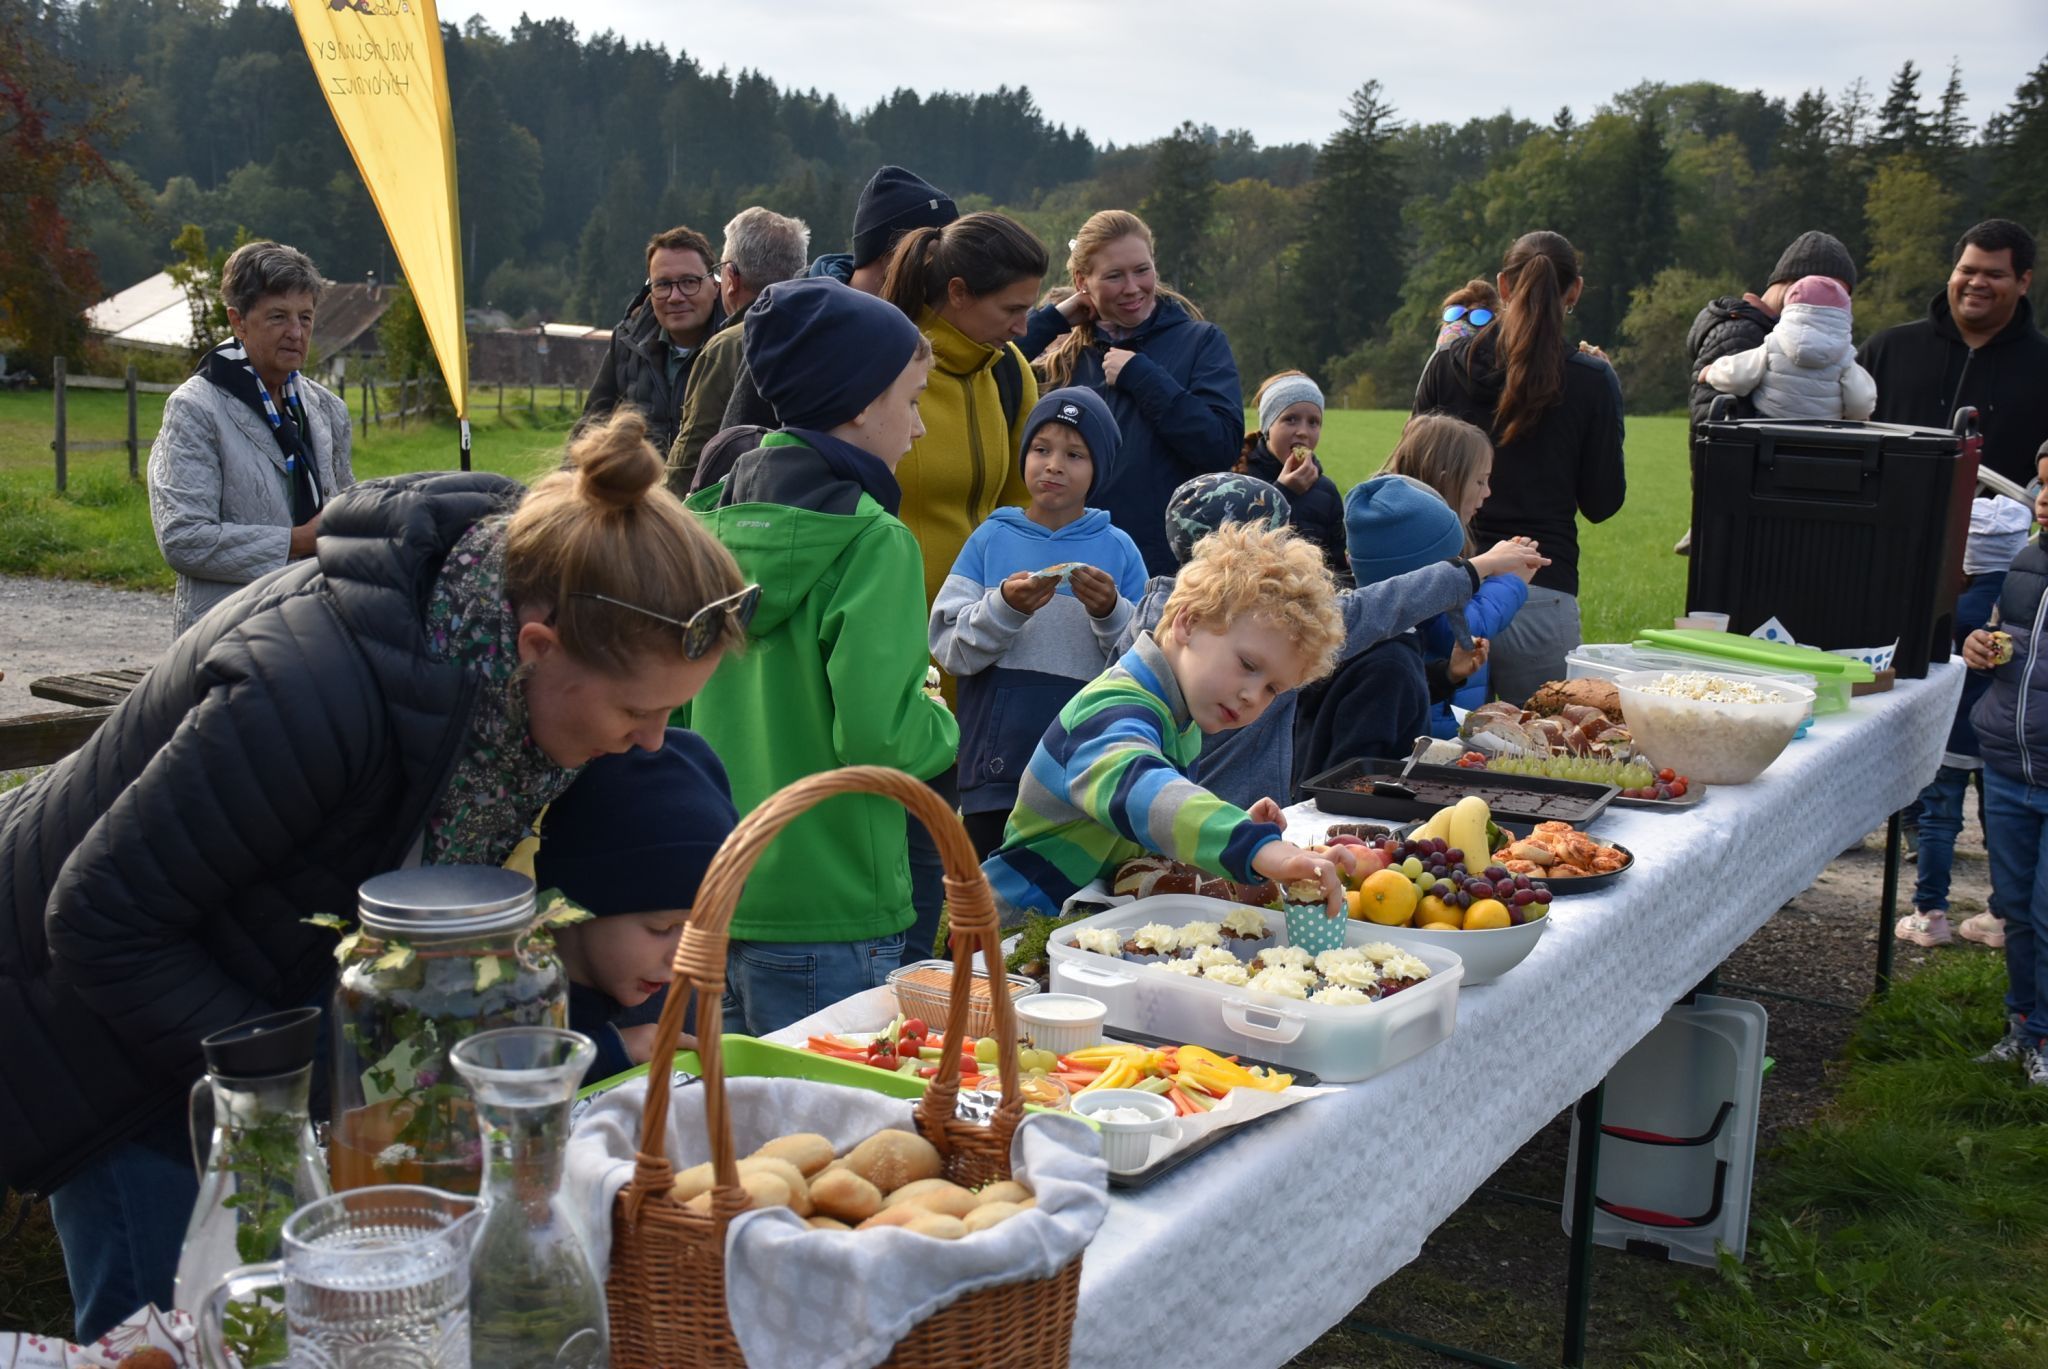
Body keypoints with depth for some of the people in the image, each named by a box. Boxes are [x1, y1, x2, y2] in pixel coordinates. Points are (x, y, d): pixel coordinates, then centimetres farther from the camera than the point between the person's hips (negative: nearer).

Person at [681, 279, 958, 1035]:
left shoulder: (714, 517, 5)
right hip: (827, 928, -7)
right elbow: (878, 733, -24)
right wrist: (944, 726, -4)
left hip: (708, 902, 7)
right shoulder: (872, 543, -16)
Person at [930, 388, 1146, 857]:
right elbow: (947, 648, -4)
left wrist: (1110, 614, -17)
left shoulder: (1118, 549, 4)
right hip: (998, 771, 0)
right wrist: (1004, 608, -19)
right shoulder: (991, 539, 4)